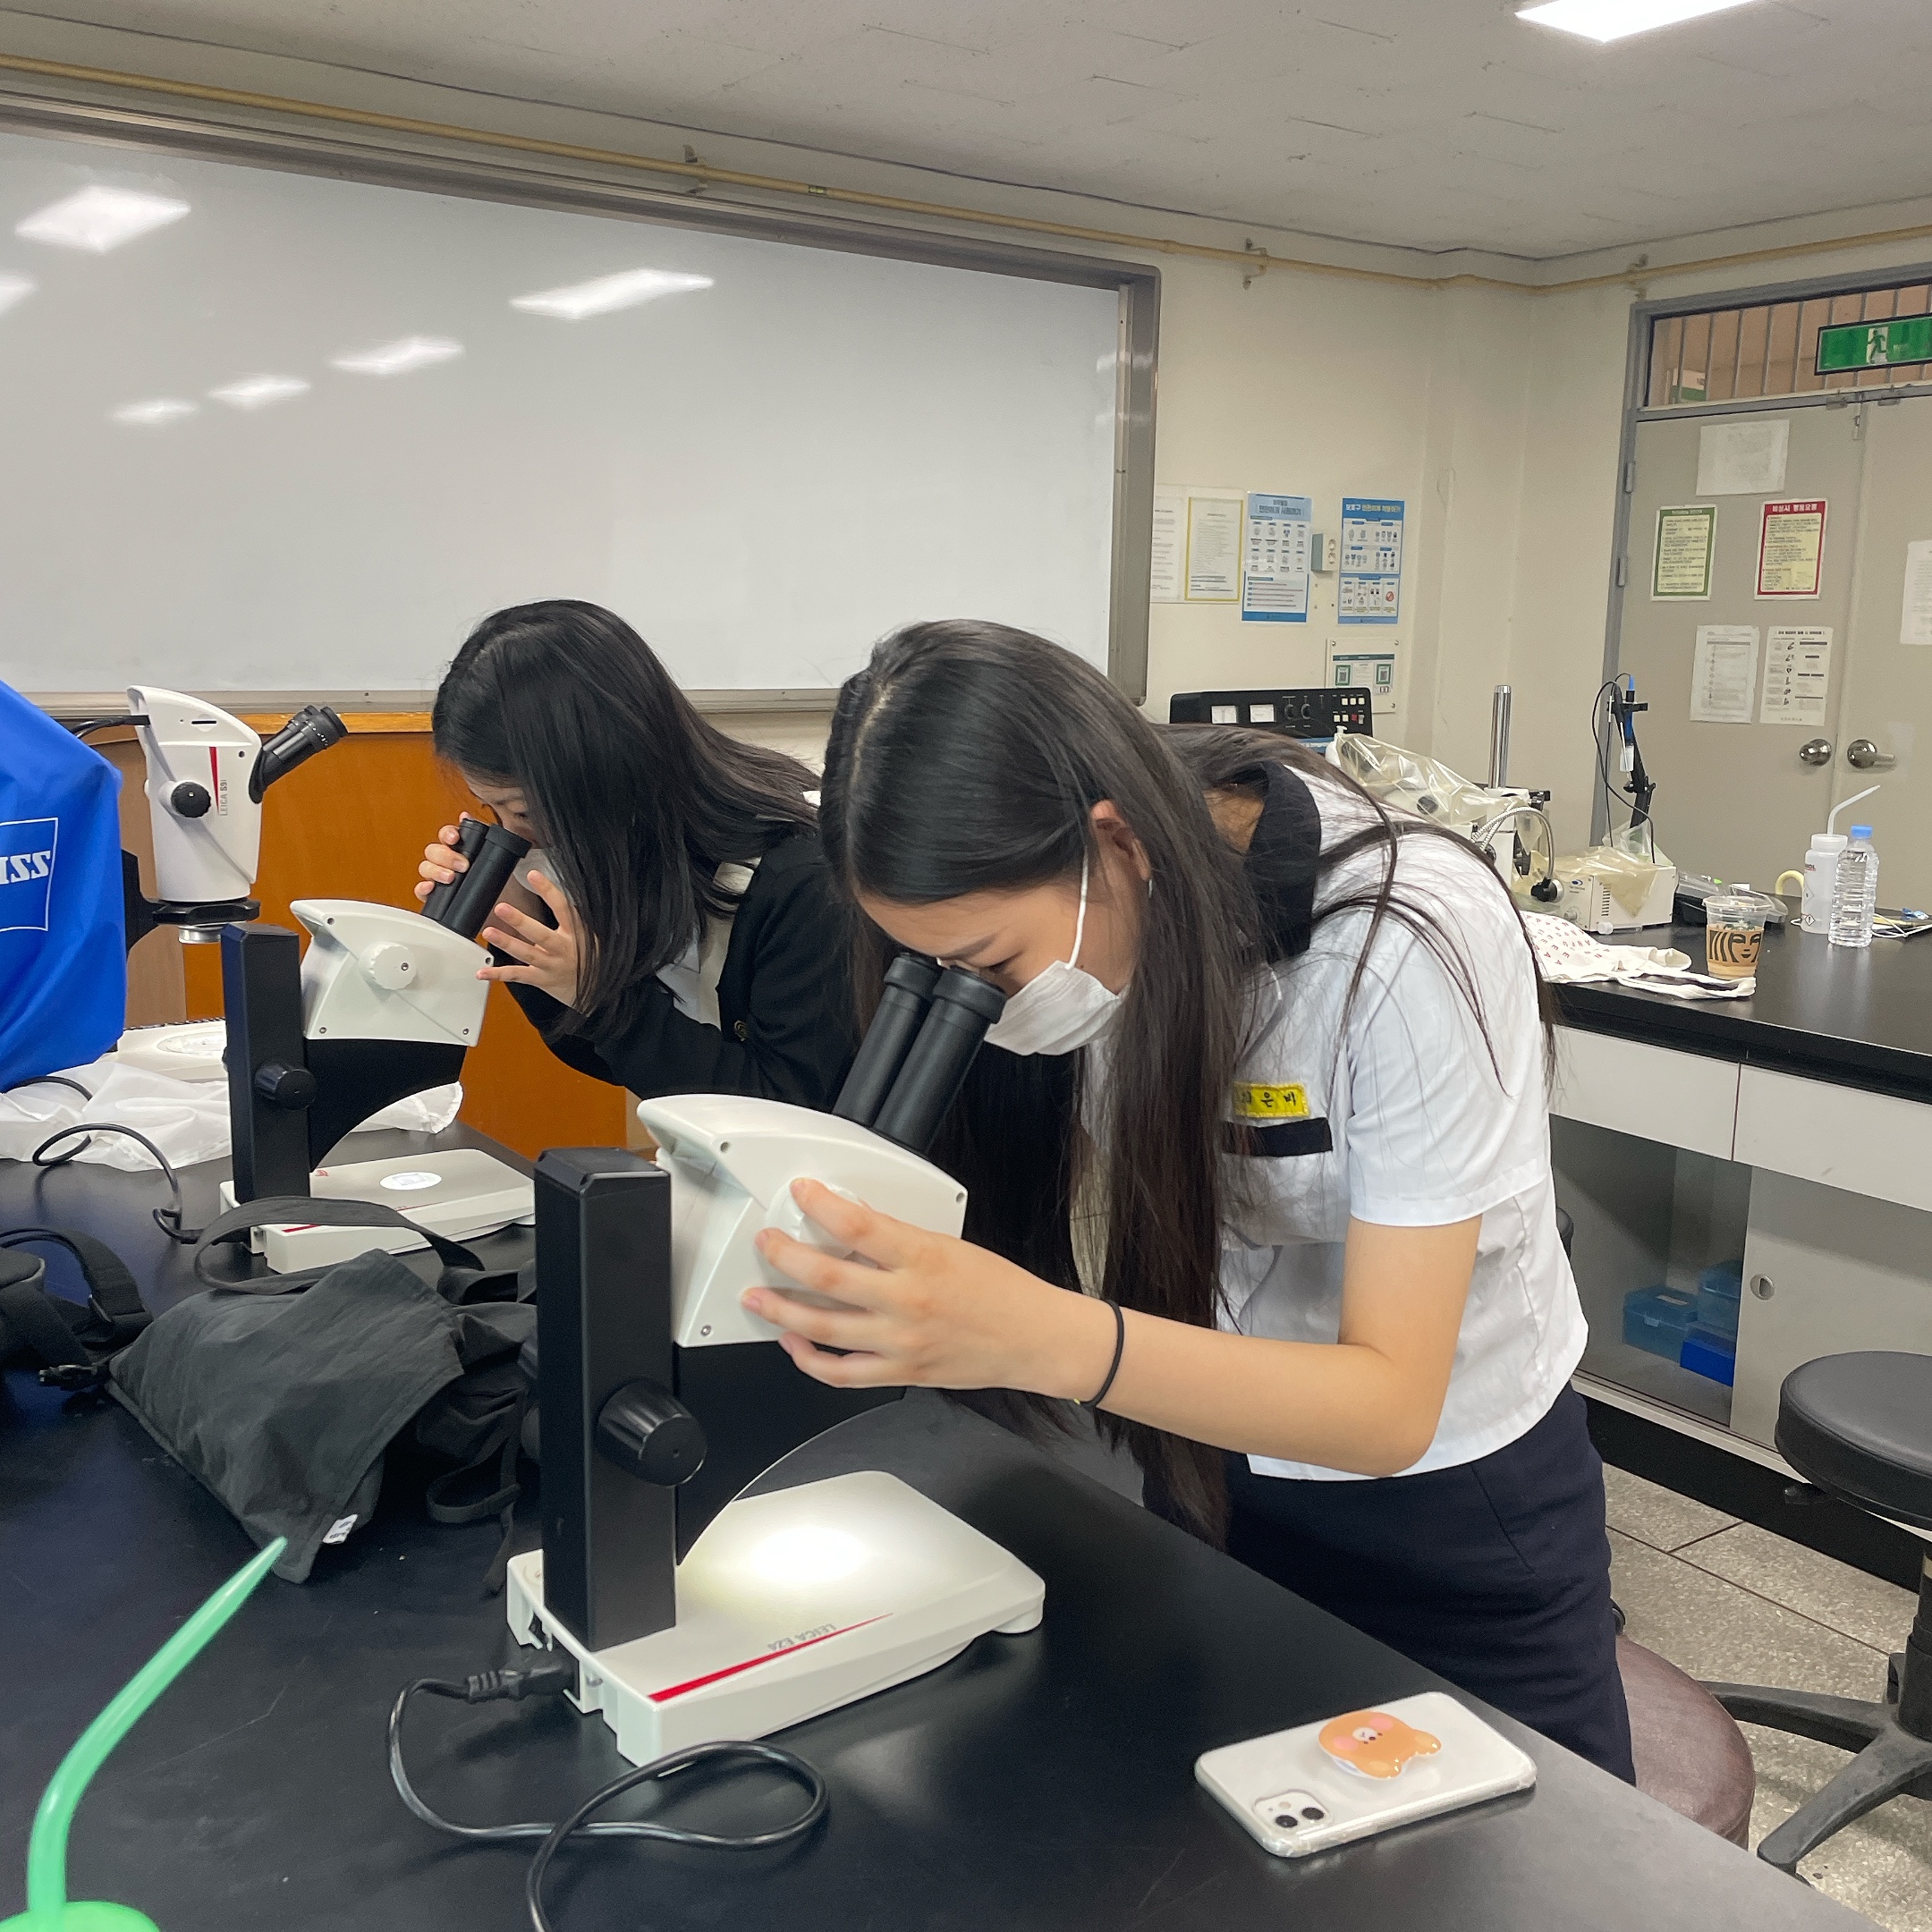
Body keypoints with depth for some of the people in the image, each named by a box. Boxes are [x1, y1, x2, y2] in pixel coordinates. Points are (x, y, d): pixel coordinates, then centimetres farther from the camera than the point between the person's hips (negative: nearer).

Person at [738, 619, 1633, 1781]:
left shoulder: (1410, 941, -33)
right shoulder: (1088, 927, -16)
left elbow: (1391, 1404, -32)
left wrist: (1046, 1338, -47)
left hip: (1455, 1503, -4)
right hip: (1213, 1476, 5)